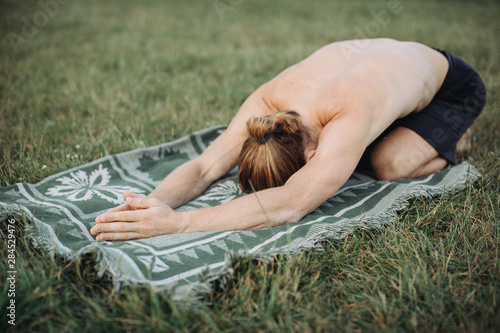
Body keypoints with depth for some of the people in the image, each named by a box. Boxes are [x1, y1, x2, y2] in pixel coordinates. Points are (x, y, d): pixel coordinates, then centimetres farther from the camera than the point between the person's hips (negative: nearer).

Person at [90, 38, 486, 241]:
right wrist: (153, 203, -52)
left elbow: (290, 206, -57)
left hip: (451, 84, -5)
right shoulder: (267, 101, -31)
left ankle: (450, 140, 7)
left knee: (388, 164, -25)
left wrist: (177, 222, -63)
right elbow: (203, 167, -32)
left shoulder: (350, 117, -49)